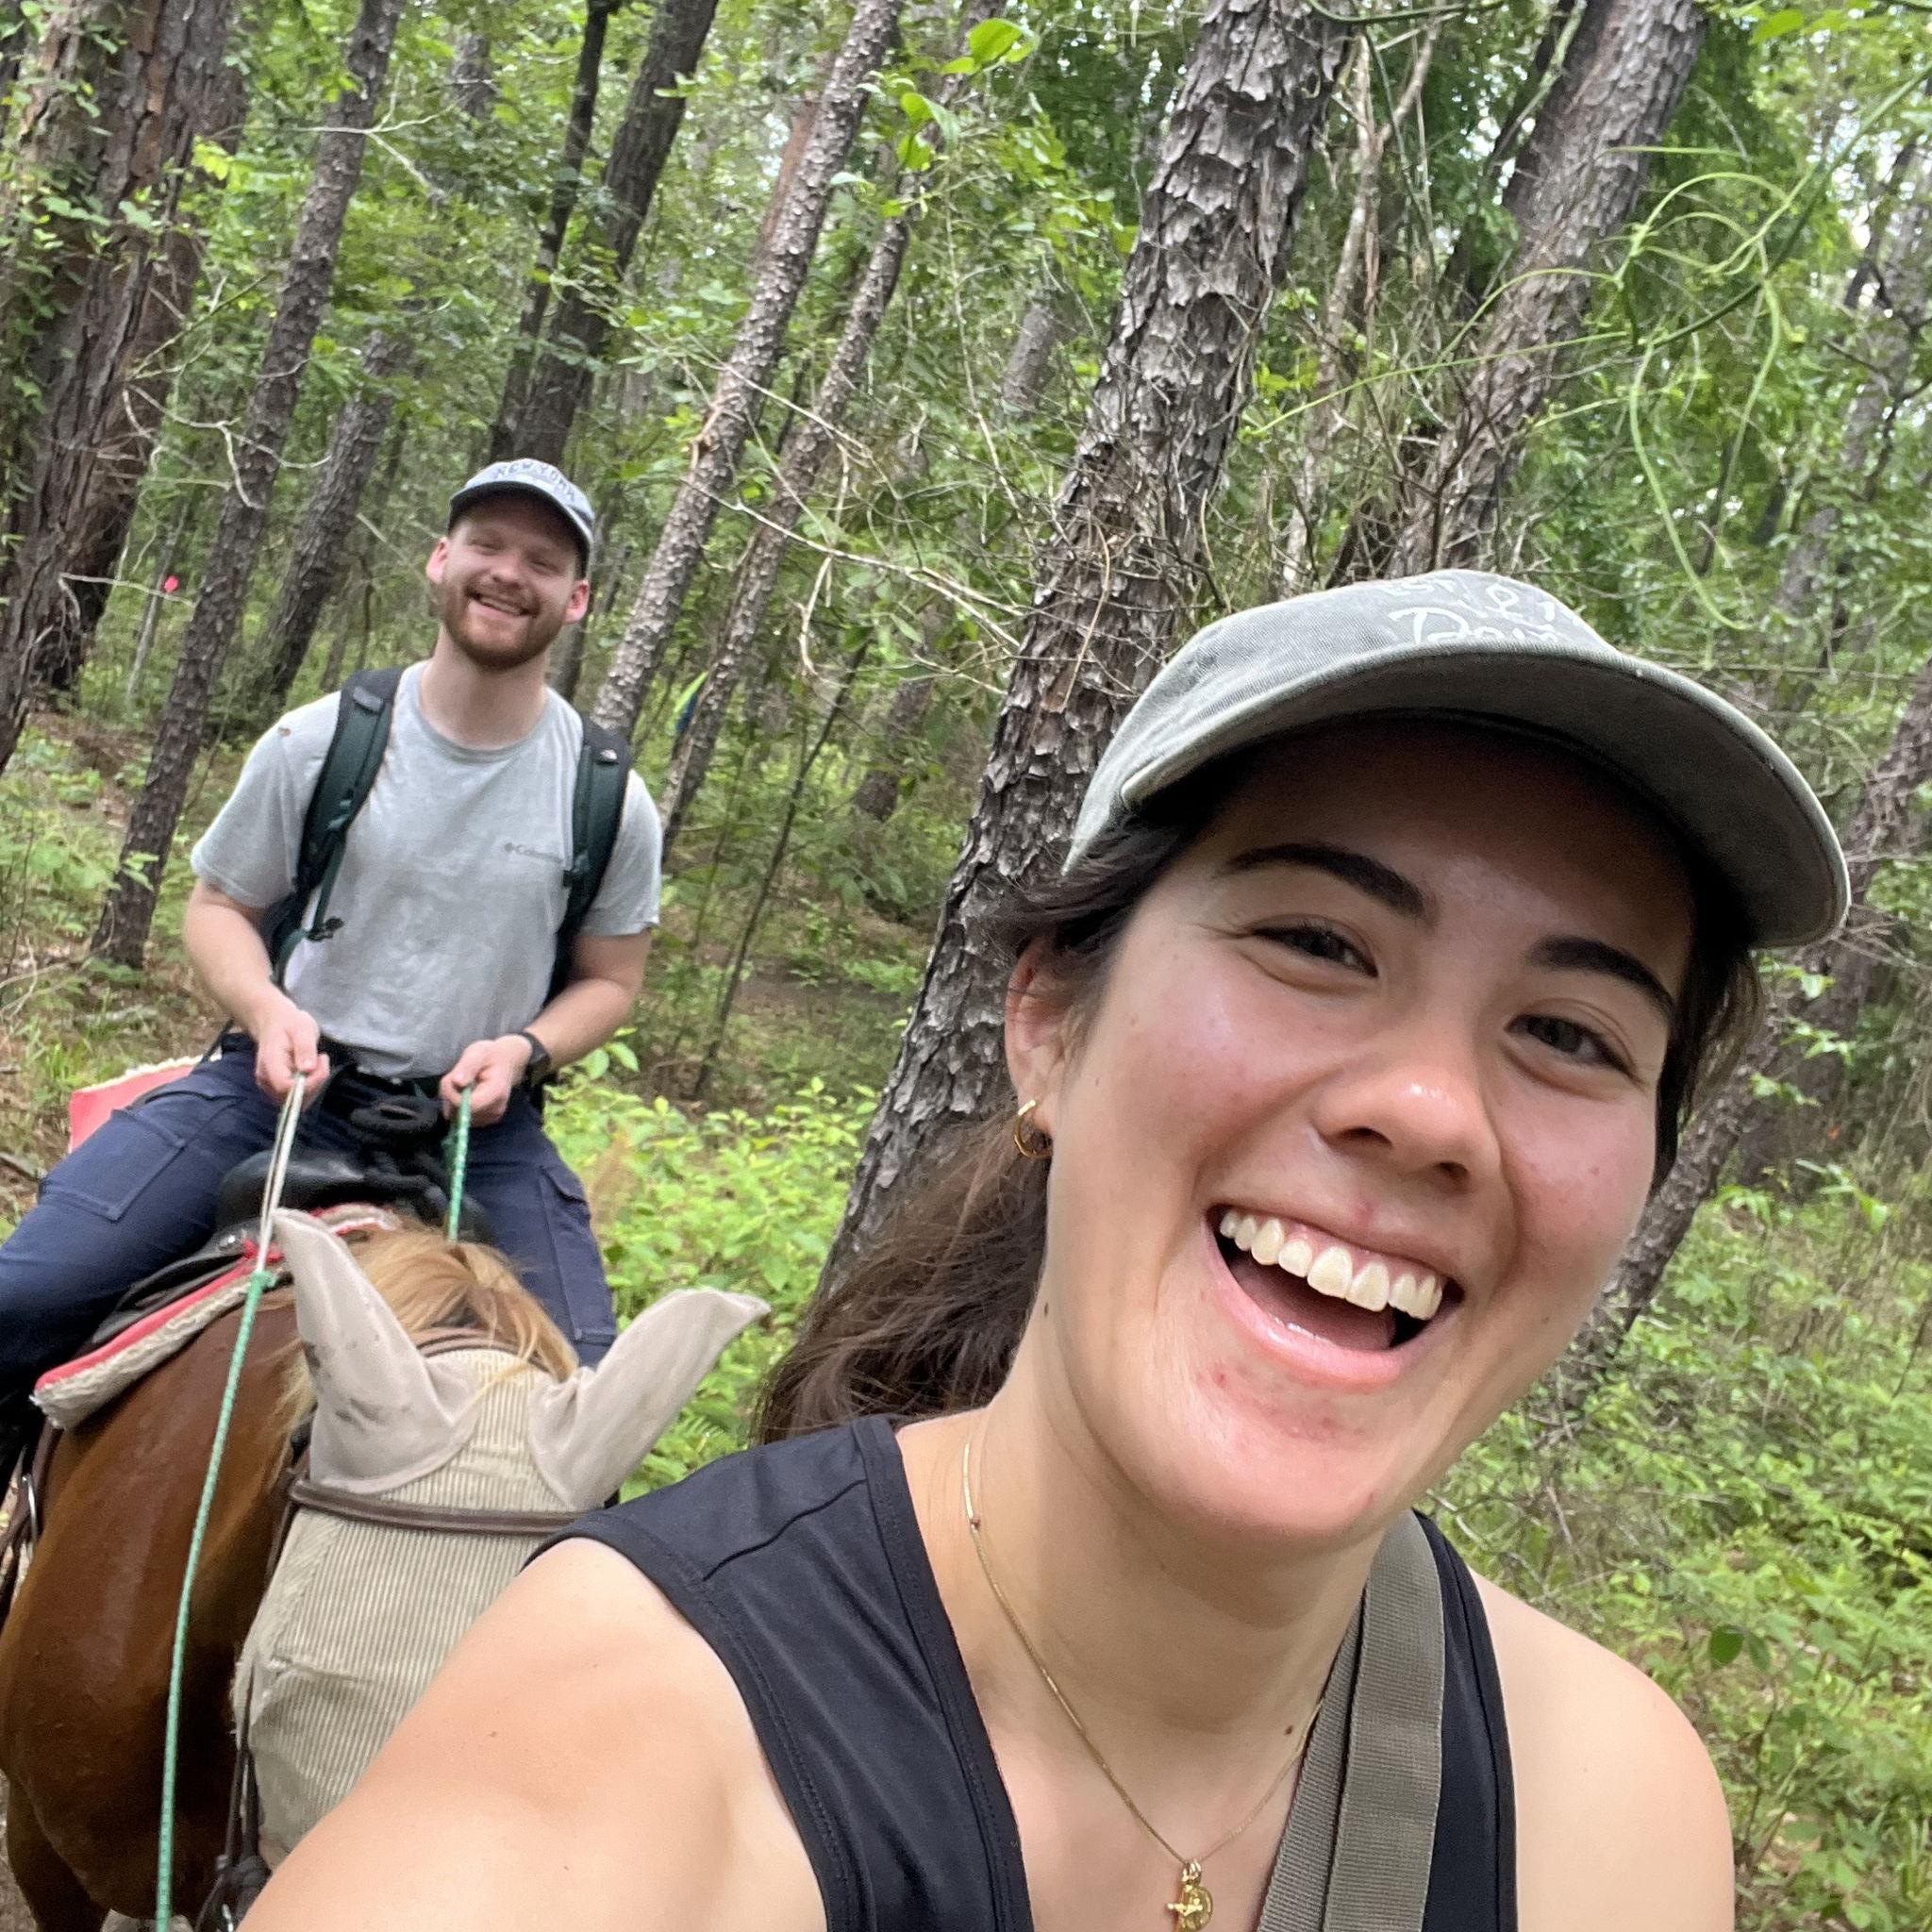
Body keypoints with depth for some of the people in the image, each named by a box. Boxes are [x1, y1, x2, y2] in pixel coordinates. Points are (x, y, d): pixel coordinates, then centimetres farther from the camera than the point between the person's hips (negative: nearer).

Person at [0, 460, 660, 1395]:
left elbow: (609, 980, 10)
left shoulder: (610, 799, -1)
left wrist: (523, 1050, -11)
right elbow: (219, 907, 7)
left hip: (477, 1117, 1)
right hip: (288, 1080, 0)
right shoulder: (319, 742, -3)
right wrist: (267, 1010, -14)